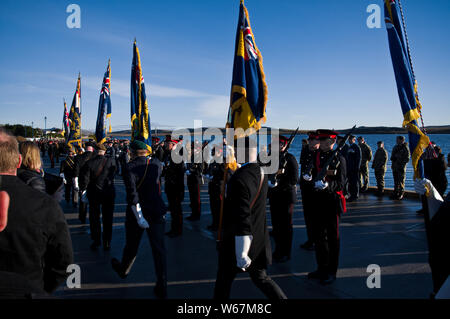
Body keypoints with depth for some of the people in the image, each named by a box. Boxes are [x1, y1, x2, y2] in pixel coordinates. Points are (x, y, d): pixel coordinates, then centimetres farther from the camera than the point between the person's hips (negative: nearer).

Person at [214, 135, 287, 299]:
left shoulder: (239, 179, -27)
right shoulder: (261, 172, 0)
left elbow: (242, 221, -29)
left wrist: (241, 254, -25)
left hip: (237, 242, -7)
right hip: (259, 240, 7)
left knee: (224, 281, 15)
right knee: (260, 277, 21)